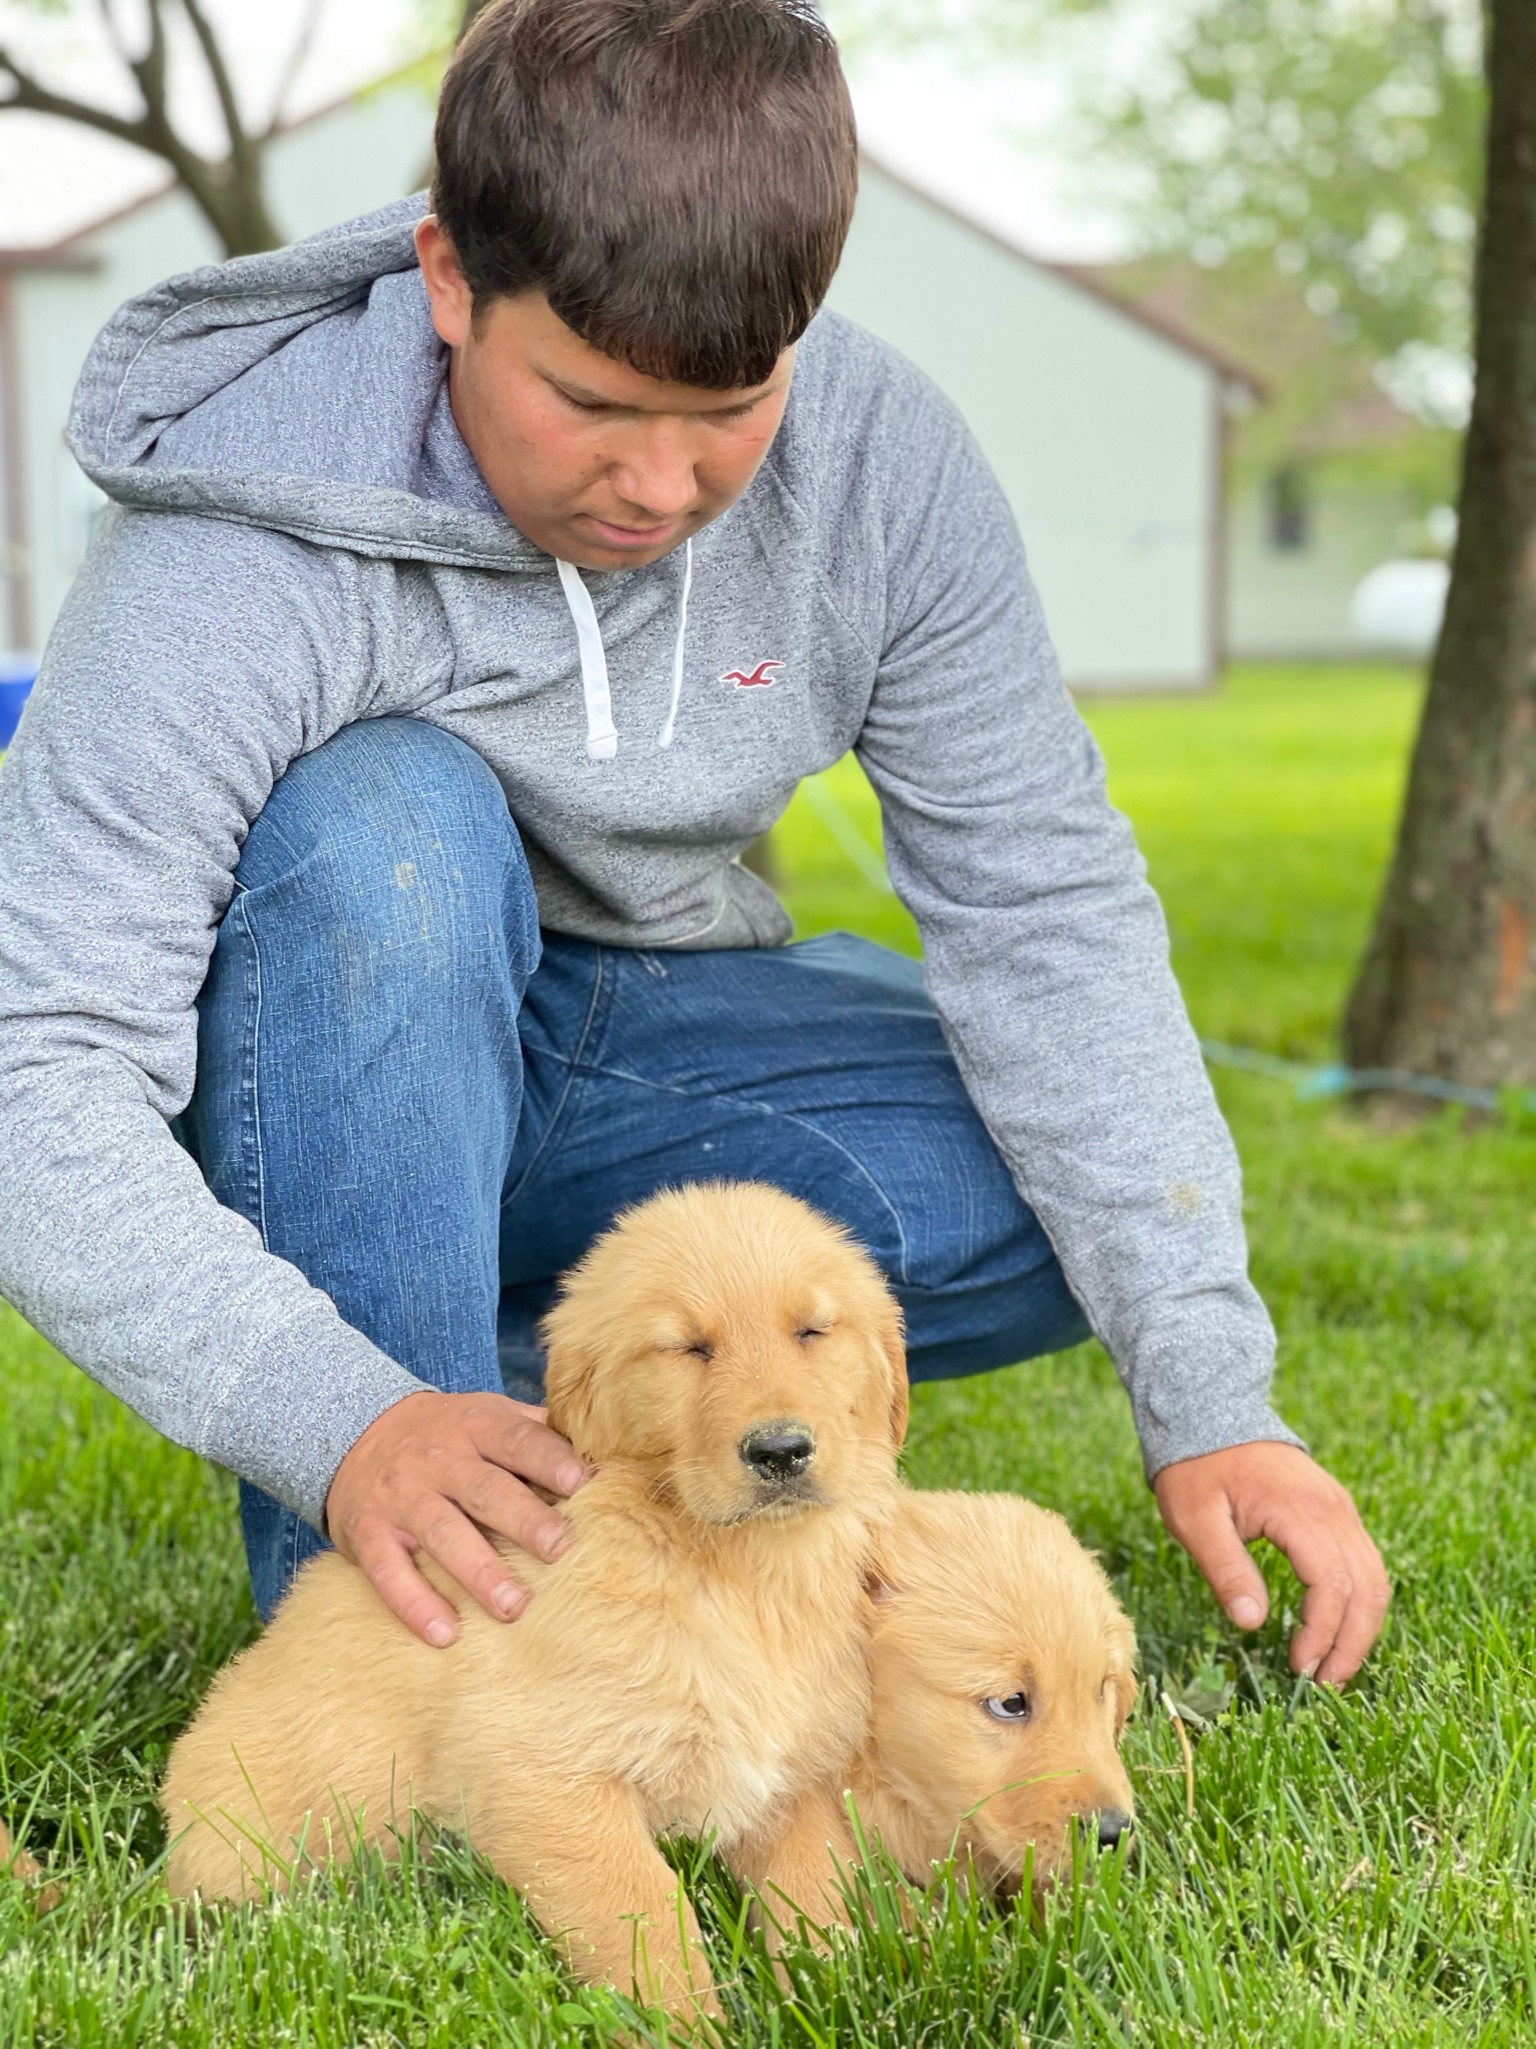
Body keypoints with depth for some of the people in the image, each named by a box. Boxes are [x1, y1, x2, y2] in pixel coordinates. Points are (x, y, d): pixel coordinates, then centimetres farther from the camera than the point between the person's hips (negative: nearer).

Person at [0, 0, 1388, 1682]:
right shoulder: (239, 556, -30)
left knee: (1097, 1177, -16)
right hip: (317, 1074, -3)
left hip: (631, 1044, 4)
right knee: (390, 824, -36)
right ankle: (357, 1610, -26)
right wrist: (338, 1425, -48)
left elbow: (1040, 909, -15)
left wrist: (1208, 1406, -21)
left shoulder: (879, 465, -18)